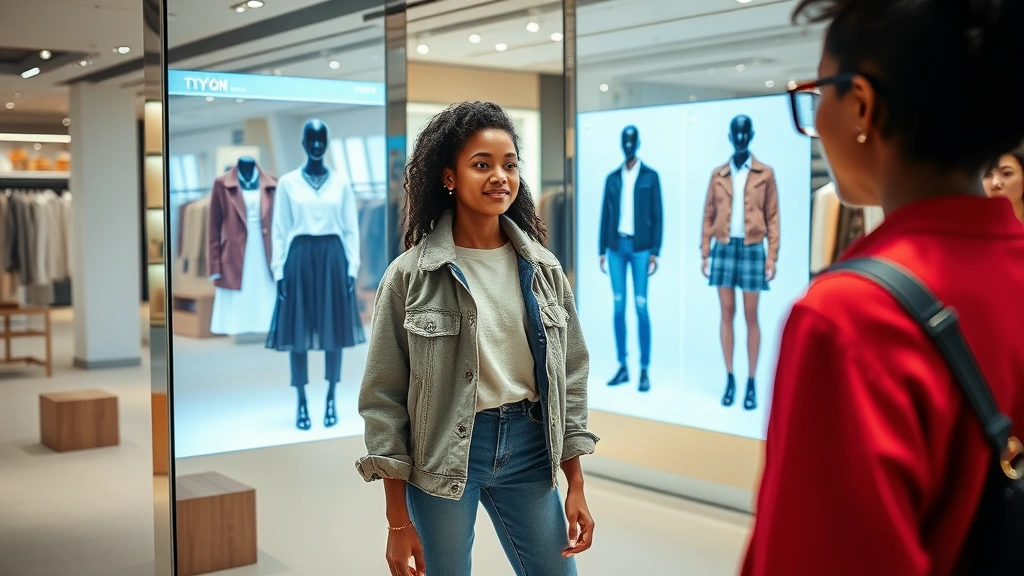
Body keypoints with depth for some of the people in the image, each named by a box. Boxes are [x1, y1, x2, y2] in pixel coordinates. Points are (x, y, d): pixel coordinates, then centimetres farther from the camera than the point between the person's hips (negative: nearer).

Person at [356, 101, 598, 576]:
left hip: (528, 448, 3)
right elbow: (383, 397, -6)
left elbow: (570, 375, 8)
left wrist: (576, 486, 5)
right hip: (442, 456, -3)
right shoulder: (410, 275, -9)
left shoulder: (543, 268, 2)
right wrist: (398, 521, -7)